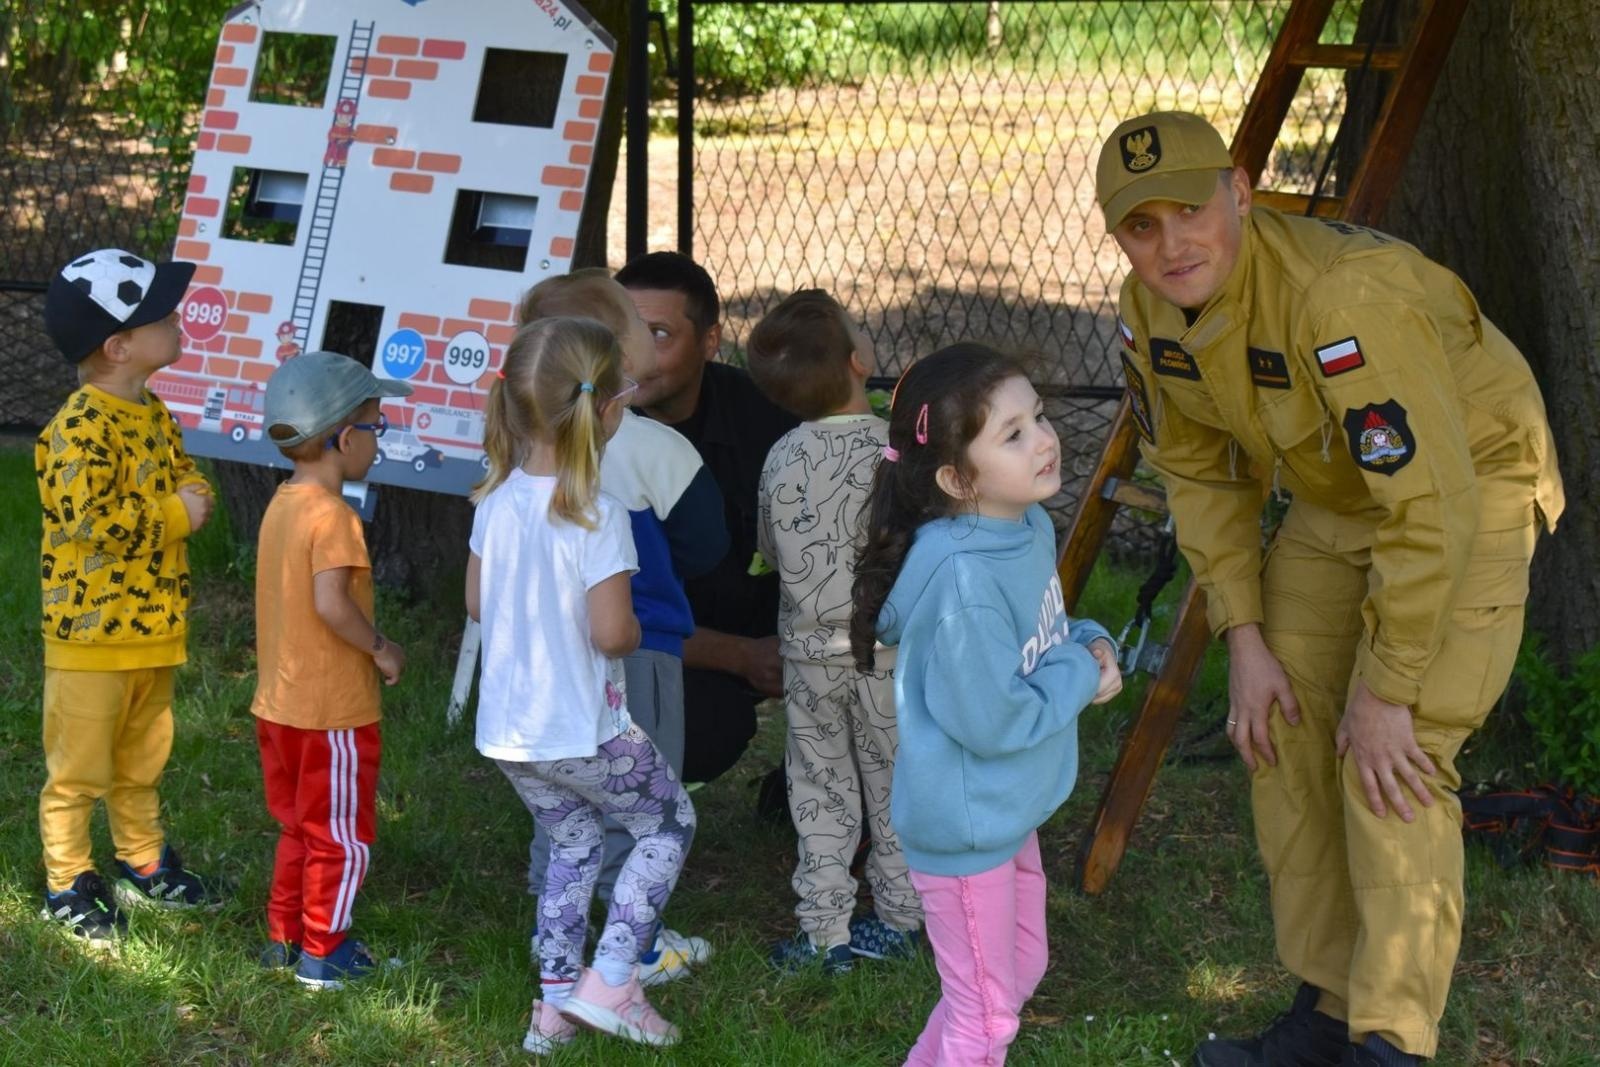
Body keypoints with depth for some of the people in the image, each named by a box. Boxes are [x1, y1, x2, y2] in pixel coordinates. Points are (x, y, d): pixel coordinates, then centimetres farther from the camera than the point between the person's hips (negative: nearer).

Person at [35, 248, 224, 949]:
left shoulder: (153, 413, 7)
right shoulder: (83, 425, -22)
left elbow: (183, 470, 18)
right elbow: (92, 520, -28)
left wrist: (194, 494, -6)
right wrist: (175, 516, -19)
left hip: (153, 625, 9)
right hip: (92, 628, -9)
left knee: (141, 759, 22)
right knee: (78, 767, 4)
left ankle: (143, 865, 37)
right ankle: (67, 887, 16)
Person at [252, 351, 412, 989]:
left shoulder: (281, 505, 7)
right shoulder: (332, 516, -21)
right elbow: (331, 602, -32)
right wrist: (381, 648, -17)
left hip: (278, 706, 9)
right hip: (332, 712, -9)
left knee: (298, 828, 22)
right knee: (341, 838, 6)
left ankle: (283, 938, 30)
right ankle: (323, 954, 15)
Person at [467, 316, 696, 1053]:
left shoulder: (497, 500, 0)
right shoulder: (598, 515, -22)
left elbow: (477, 602, 10)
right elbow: (612, 632, -23)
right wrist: (634, 633, -2)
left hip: (507, 730, 7)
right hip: (582, 730, -7)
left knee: (573, 842, 24)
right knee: (668, 825, 15)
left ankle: (556, 1003, 25)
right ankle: (609, 982, 8)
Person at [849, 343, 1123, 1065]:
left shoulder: (1029, 526, -4)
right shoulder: (963, 579, -32)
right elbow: (993, 719, -29)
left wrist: (1088, 642, -7)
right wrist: (1082, 677, -16)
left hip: (1007, 809, 9)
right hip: (965, 823, -9)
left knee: (1019, 972, 26)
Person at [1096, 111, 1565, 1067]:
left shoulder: (1346, 295, -36)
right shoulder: (1152, 310, -11)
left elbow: (1430, 505, -34)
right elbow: (1200, 474, 3)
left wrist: (1387, 693, -27)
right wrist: (1245, 639, -3)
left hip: (1467, 487, -7)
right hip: (1333, 497, 8)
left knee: (1390, 765, -17)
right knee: (1282, 735, 5)